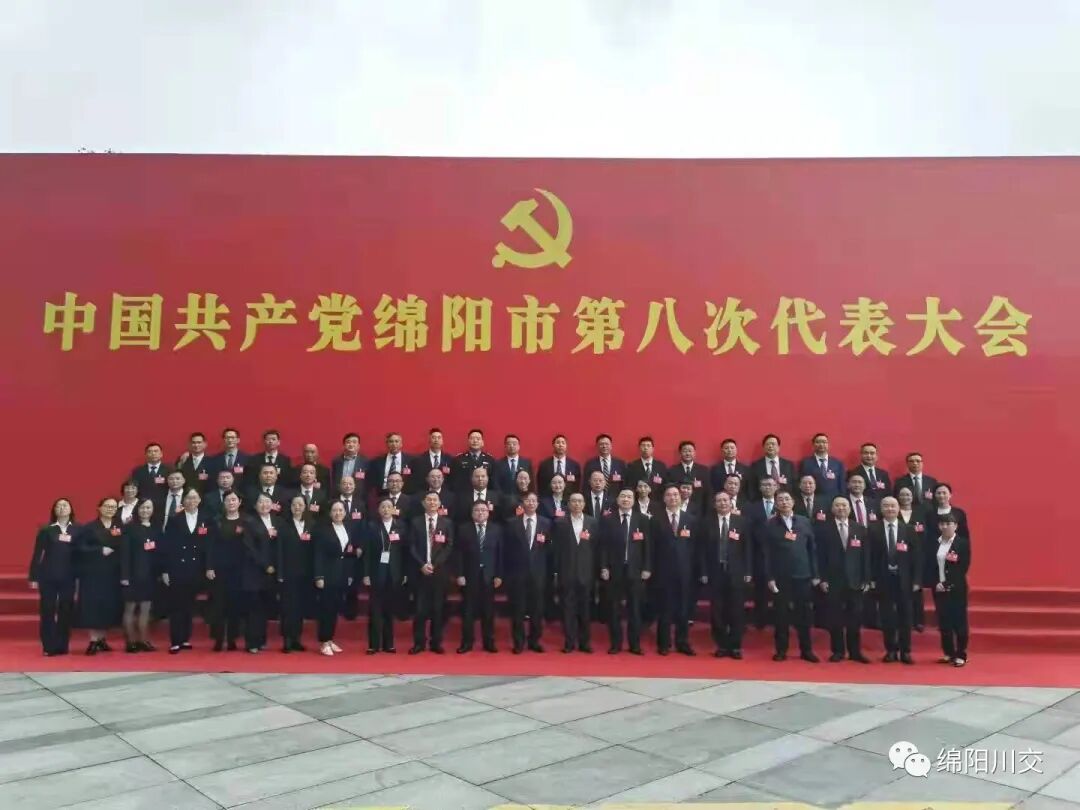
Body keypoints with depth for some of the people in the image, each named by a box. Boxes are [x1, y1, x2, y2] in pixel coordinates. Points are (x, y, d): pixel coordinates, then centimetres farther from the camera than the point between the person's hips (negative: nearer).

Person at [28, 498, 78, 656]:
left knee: (66, 611, 3)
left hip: (69, 577, 0)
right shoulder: (46, 530, 2)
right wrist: (34, 577, -3)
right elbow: (37, 555, 0)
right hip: (48, 576, 0)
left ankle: (62, 646, 11)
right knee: (47, 611, -1)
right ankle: (48, 647, 6)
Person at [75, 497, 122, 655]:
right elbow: (80, 547, -11)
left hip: (112, 574, 4)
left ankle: (101, 640, 18)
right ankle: (93, 641, 5)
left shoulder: (120, 527, 9)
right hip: (93, 572, -3)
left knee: (109, 606, 6)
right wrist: (100, 550, -16)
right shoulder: (89, 527, -2)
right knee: (93, 606, -3)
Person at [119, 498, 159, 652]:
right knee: (130, 607, 3)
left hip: (150, 573, 5)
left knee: (145, 608, 9)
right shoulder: (129, 527, -4)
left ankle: (143, 640, 16)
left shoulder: (156, 528, 9)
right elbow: (124, 553, -10)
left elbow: (160, 551, 10)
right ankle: (131, 641, 9)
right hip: (133, 573, -4)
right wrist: (124, 575, -16)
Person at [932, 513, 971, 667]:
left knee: (959, 621, -1)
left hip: (956, 588, -4)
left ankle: (961, 655, 7)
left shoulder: (963, 542, -3)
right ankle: (949, 653, 17)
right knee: (943, 622, 7)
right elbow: (930, 565, 9)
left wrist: (949, 584, -14)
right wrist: (936, 583, -6)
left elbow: (964, 566, -8)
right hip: (939, 588, 4)